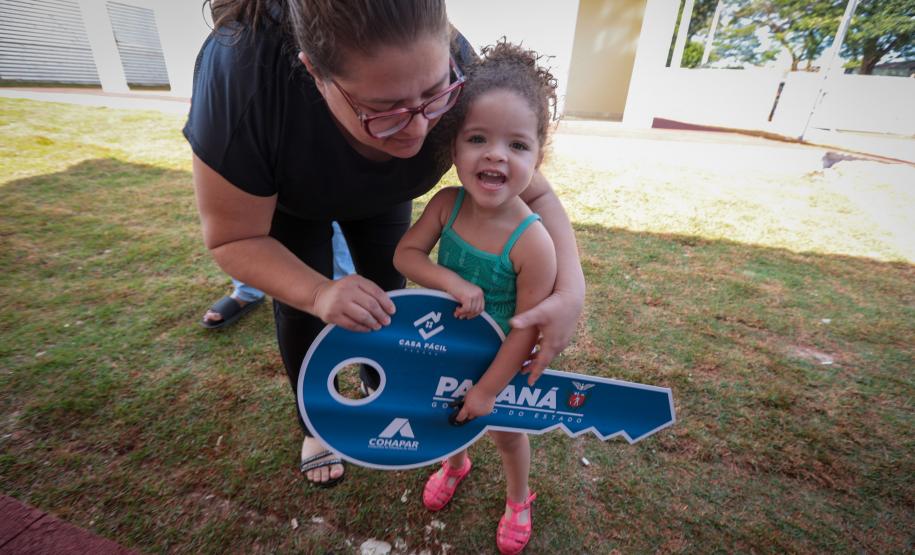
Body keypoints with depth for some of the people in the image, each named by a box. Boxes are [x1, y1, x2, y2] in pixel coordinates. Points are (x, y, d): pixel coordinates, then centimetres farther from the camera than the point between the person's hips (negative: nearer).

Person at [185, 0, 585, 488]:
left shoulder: (454, 72, -36)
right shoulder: (242, 70, -41)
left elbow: (533, 192, -28)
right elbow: (233, 238, -31)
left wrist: (570, 290, -43)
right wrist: (318, 292, -48)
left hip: (382, 195, 2)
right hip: (290, 197, -1)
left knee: (386, 294, 7)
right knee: (300, 307, 0)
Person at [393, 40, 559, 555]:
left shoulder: (532, 242, -34)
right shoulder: (446, 203, -22)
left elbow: (526, 330, -26)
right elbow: (406, 253, -14)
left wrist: (488, 389, -17)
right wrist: (453, 282, -33)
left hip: (499, 359, -3)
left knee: (507, 432, 22)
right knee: (449, 415, 29)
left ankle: (519, 498, 56)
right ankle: (454, 464, 64)